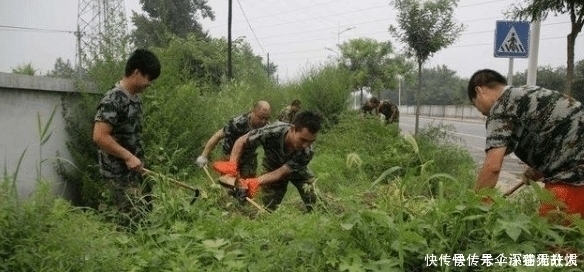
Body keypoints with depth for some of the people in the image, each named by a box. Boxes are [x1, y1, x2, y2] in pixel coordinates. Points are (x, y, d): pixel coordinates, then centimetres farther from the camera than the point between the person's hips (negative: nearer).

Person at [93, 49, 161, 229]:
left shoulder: (135, 97, 9)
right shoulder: (113, 100, -19)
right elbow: (99, 137, -25)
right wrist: (128, 157, -22)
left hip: (134, 171, 9)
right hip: (119, 173, -9)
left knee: (146, 210, 15)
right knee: (133, 220, -6)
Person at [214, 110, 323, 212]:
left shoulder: (308, 152, -38)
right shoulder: (272, 132, -40)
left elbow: (280, 173, -38)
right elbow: (241, 142, -25)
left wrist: (256, 182, -52)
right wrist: (232, 164, -39)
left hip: (297, 170, 1)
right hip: (272, 167, 0)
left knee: (314, 204, -11)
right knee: (269, 208, -3)